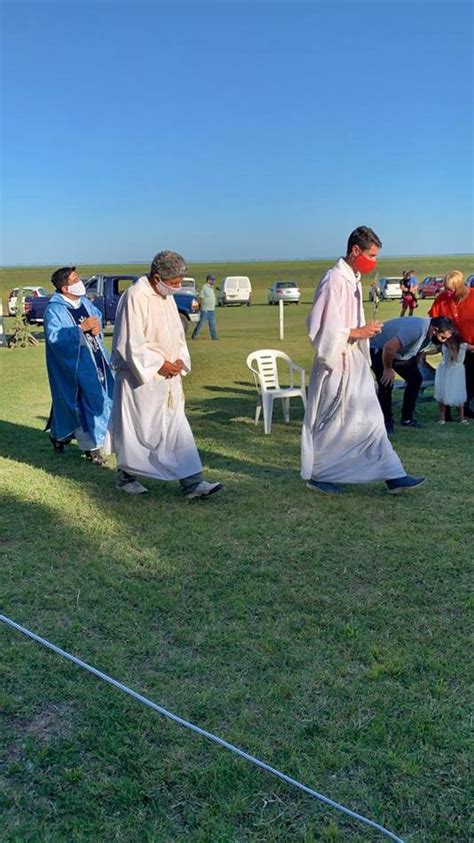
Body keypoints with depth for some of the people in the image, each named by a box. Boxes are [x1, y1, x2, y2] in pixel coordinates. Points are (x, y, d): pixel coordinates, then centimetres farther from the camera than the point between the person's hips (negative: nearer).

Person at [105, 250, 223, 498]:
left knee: (177, 429, 5)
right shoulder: (135, 297, -17)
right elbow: (131, 344, -20)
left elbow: (177, 333, 17)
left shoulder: (167, 297, 9)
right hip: (142, 378, -8)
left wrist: (180, 360, -1)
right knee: (138, 430, 6)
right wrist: (159, 365, -17)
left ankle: (191, 482, 6)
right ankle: (125, 476, 25)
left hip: (167, 378, 8)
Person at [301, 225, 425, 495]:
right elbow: (323, 328, -21)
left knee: (370, 419, 9)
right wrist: (358, 332, -18)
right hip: (337, 364, -9)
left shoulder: (353, 279, 11)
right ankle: (317, 475, 18)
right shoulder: (334, 280, -17)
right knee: (331, 423, 2)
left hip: (355, 363, 9)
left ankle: (393, 476, 13)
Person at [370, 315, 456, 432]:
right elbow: (389, 348, -41)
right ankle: (386, 421, -5)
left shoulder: (430, 331, -10)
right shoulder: (416, 329, -38)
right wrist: (388, 369, -27)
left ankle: (407, 418, 9)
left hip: (400, 352, 9)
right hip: (378, 349, -9)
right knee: (386, 384, -20)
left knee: (416, 378, 1)